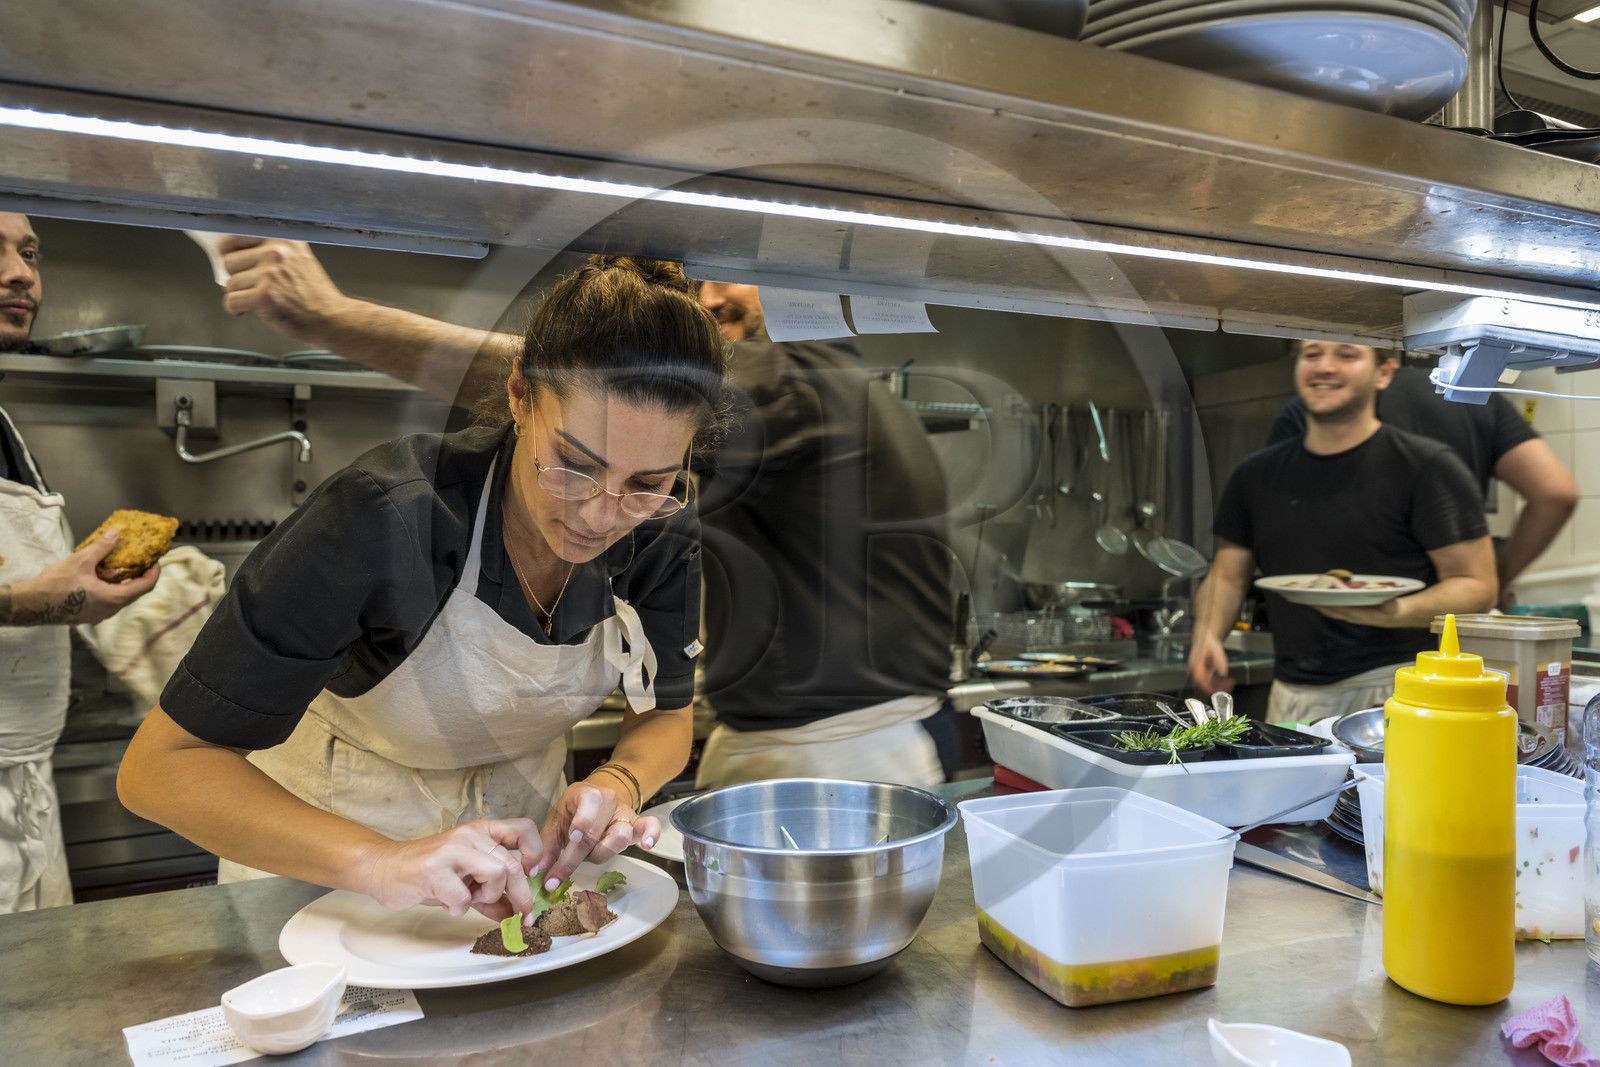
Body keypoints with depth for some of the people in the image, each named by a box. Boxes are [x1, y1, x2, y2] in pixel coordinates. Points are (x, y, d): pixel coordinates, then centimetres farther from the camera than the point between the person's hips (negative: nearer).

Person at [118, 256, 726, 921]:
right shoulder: (386, 518, -30)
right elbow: (160, 765, -26)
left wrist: (619, 784, -25)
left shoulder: (661, 527, -18)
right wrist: (379, 862, -39)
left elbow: (666, 715, -4)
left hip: (514, 833, 2)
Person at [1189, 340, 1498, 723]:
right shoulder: (1256, 474, 11)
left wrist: (1395, 612, -22)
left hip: (1392, 691, -3)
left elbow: (1477, 585, -4)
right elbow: (1228, 574, 16)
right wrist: (1207, 636, -3)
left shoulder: (1426, 466, -2)